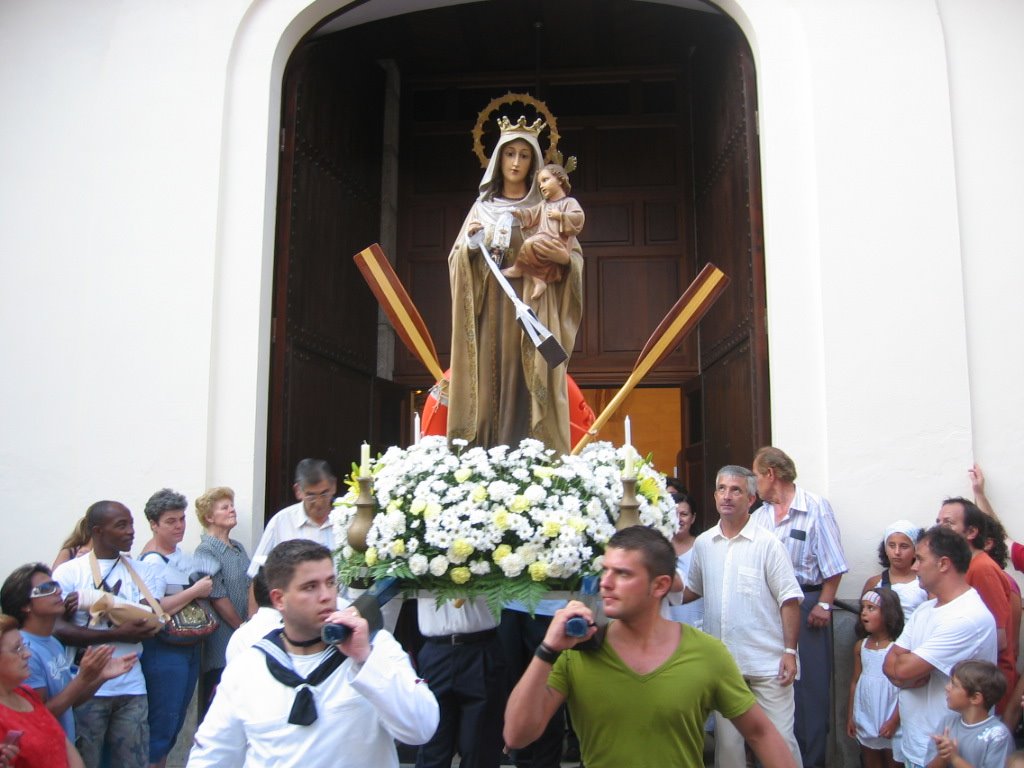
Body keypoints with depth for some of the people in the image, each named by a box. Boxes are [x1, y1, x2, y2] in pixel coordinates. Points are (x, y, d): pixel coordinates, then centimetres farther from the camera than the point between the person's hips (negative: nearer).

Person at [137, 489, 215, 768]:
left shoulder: (179, 552, 9)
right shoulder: (152, 560, -17)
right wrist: (195, 591, -20)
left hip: (190, 647, 9)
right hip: (164, 651, -9)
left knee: (177, 717, 16)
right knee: (162, 719, -1)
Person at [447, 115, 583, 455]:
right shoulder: (482, 207, 14)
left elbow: (576, 259, 5)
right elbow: (458, 261, 11)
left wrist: (559, 256, -16)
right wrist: (469, 243, -9)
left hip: (534, 315, -1)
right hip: (491, 315, 2)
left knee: (530, 391, -8)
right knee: (490, 390, -4)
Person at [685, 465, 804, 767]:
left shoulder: (767, 544, -7)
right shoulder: (703, 544, 6)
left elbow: (789, 600, -6)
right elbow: (692, 590, 19)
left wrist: (790, 651, -11)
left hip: (768, 663, -4)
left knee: (780, 738, 0)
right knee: (726, 740, 12)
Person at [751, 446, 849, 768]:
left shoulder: (815, 507, -9)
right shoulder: (759, 516, 9)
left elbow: (833, 564, -10)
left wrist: (824, 605, -12)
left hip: (807, 604, -6)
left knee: (809, 683, 1)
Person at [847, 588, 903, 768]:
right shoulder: (861, 646, 2)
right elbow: (855, 682, 7)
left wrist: (894, 721, -15)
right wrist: (850, 717, 8)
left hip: (889, 721, -5)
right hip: (865, 719, 5)